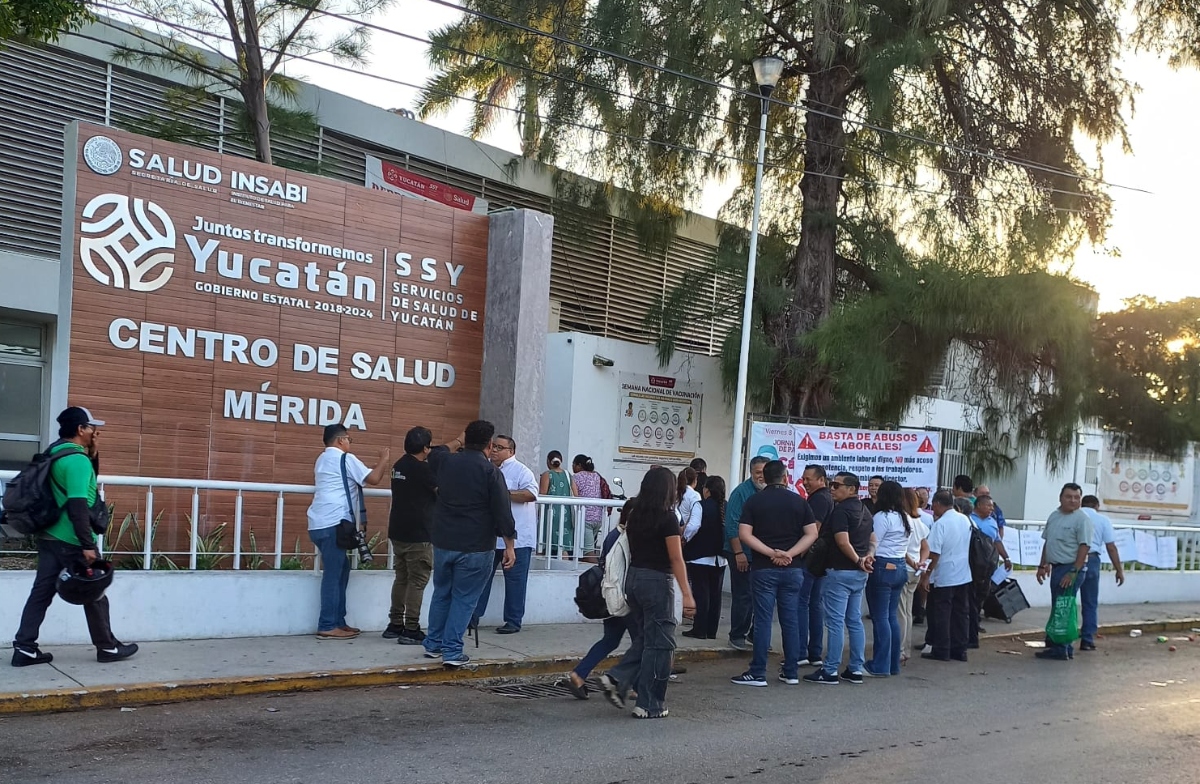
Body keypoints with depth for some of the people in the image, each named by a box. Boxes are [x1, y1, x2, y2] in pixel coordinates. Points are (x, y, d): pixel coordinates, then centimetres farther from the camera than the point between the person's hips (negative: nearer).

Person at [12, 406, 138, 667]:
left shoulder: (56, 454, 11)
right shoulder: (77, 459, -18)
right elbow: (78, 505, -24)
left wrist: (93, 454, 12)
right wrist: (88, 544, -24)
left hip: (50, 536, 9)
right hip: (72, 541, -8)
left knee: (42, 592, 8)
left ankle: (24, 648, 7)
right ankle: (107, 648, 15)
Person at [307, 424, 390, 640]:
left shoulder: (323, 459, 22)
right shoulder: (345, 459, -5)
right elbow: (373, 479, -6)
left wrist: (377, 467, 26)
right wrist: (383, 460, 10)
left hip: (320, 524, 9)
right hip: (333, 524, -9)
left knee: (340, 570, 15)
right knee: (333, 574, -7)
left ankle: (338, 621, 16)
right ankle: (327, 626, -6)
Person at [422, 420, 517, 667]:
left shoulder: (445, 461, 3)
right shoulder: (490, 471, -12)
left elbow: (434, 453, 30)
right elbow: (503, 512, -13)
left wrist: (458, 445, 39)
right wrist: (510, 545, -7)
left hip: (443, 542, 5)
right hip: (475, 547, -5)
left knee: (441, 593, 19)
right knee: (464, 599, 3)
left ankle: (433, 645, 26)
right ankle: (452, 651, 1)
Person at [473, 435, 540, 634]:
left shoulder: (520, 471, -8)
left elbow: (531, 494, -22)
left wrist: (504, 493, -24)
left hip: (516, 537, -7)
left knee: (515, 580, 1)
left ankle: (513, 621, 8)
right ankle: (474, 615, 17)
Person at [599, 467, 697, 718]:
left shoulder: (635, 516, 7)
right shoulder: (667, 517, -12)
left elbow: (632, 549, 12)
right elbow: (676, 559, -15)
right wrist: (687, 594, -14)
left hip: (633, 577, 7)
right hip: (657, 580, -7)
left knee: (644, 638, 19)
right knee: (659, 643, 3)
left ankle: (617, 679, 2)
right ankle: (649, 705, 8)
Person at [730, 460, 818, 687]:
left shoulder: (754, 501, 0)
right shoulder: (799, 501, 4)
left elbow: (744, 534, -10)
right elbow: (811, 534, -2)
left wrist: (771, 553, -11)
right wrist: (789, 554, -9)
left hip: (764, 568, -2)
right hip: (792, 568, 2)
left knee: (763, 619, -1)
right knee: (791, 619, 9)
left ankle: (758, 673, 1)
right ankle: (791, 672, 14)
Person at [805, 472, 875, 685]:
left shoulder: (840, 510, -15)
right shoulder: (864, 511, 15)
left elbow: (843, 542, -21)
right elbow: (872, 540, 17)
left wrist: (857, 561, -10)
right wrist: (868, 556, 0)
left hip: (840, 571, -9)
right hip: (859, 573, 9)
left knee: (835, 622, -4)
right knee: (855, 621, 12)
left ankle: (830, 671, -1)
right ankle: (856, 669, 16)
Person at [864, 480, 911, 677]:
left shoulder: (882, 517, -12)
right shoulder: (907, 519, 13)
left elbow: (872, 545, -13)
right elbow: (904, 547, 16)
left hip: (882, 567, -8)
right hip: (900, 567, 8)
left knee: (880, 617, -4)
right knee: (892, 616, 13)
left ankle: (880, 666, -1)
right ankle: (893, 664, 17)